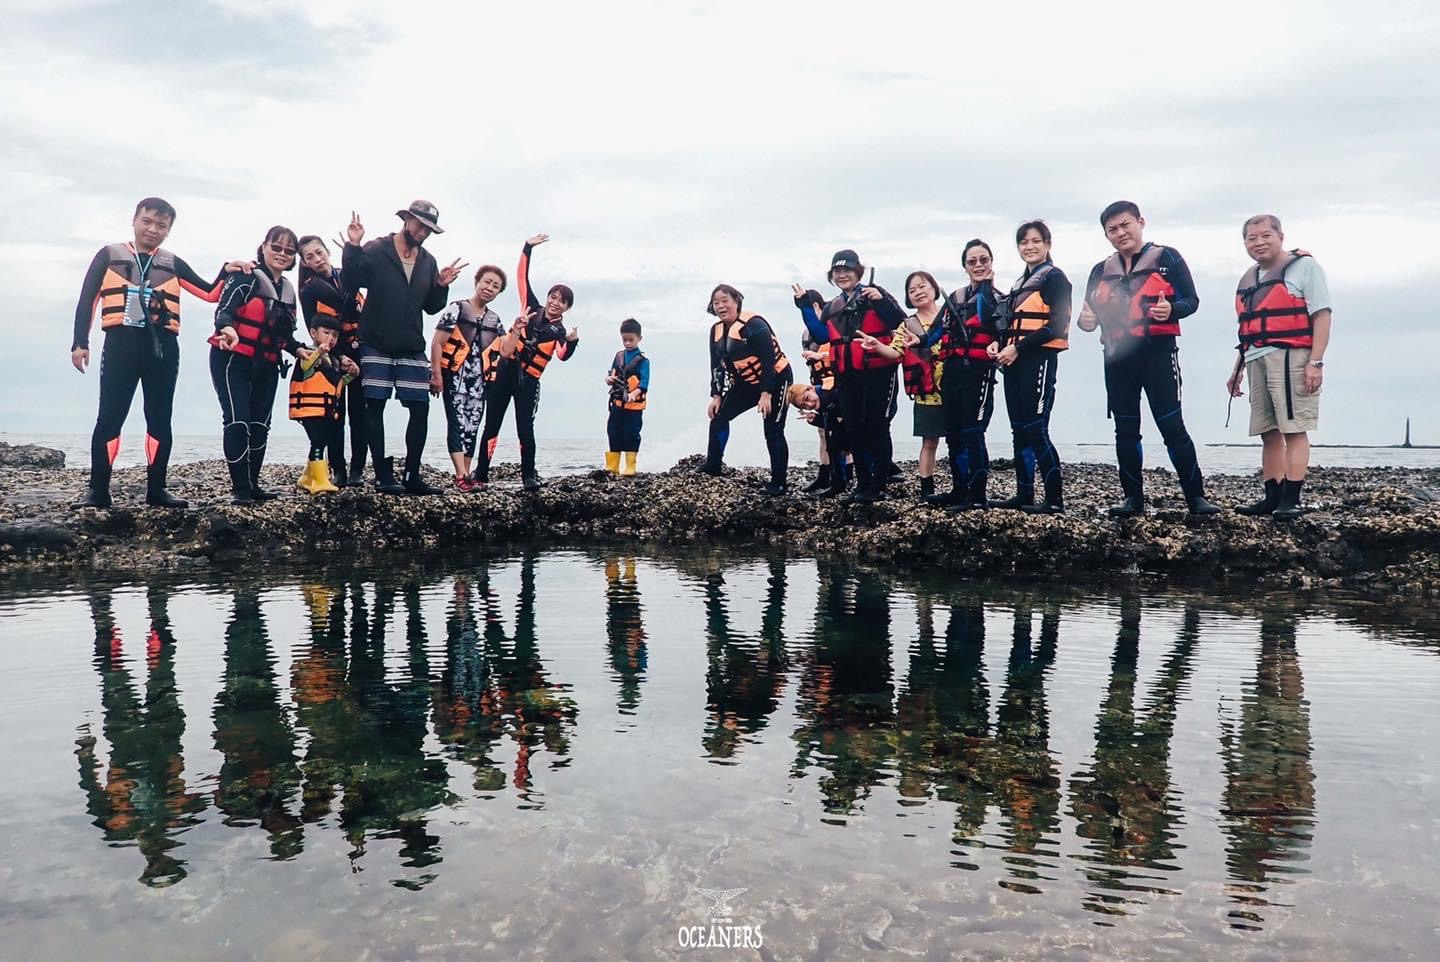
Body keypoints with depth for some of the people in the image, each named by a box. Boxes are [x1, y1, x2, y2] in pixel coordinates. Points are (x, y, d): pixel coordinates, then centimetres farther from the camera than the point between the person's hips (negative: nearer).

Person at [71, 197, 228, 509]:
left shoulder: (172, 263, 16)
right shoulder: (110, 255, 10)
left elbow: (211, 293, 15)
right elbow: (87, 299, 6)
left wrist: (226, 273, -2)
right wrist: (80, 342, -2)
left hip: (162, 346, 2)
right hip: (121, 343, -2)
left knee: (160, 418, 3)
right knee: (110, 417, -5)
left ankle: (156, 489, 8)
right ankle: (97, 490, -1)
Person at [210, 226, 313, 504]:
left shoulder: (288, 289, 14)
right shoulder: (245, 277, -8)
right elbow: (224, 310, -22)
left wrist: (298, 349, 2)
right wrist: (227, 329, -43)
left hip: (266, 366, 7)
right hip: (232, 360, -7)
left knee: (260, 424, 8)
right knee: (238, 421, -13)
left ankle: (252, 484, 15)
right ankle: (240, 489, -11)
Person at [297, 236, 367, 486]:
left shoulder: (347, 276, 9)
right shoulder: (310, 290, 0)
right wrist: (339, 357, -15)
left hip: (360, 352, 2)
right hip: (333, 355, -2)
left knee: (358, 411, 1)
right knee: (336, 413, -2)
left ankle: (357, 469, 4)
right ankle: (339, 470, 4)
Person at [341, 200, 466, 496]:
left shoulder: (428, 262, 11)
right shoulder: (376, 250, -4)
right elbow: (352, 283, -11)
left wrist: (442, 285, -2)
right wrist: (352, 247, -21)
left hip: (412, 348, 5)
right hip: (376, 346, -4)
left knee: (420, 409, 1)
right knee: (375, 406, -1)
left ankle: (412, 475, 11)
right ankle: (383, 476, 5)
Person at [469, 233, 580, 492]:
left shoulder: (559, 331, 0)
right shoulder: (533, 309, 6)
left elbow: (563, 355, -21)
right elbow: (522, 276, 4)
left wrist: (572, 342, -40)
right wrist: (528, 248, -3)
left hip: (528, 381, -2)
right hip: (505, 372, 2)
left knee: (525, 429, -5)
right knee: (491, 426, 4)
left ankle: (529, 477, 4)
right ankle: (480, 475, 9)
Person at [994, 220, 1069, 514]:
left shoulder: (1054, 277, -3)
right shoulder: (1019, 283, 21)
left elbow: (1058, 325, -13)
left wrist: (1018, 348, -17)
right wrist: (1002, 346, 1)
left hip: (1038, 359, -8)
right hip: (1015, 361, 8)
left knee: (1035, 430, -12)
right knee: (1019, 430, 8)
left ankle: (1055, 500, -9)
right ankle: (1024, 495, 13)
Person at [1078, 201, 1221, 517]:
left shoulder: (1166, 258, 2)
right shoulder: (1101, 271, 14)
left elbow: (1191, 299, -2)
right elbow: (1090, 314, 15)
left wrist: (1172, 309, -23)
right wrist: (1086, 321, -9)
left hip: (1157, 353, -4)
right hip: (1117, 357, 5)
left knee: (1172, 425, -7)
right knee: (1126, 430, 7)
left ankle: (1196, 496, -1)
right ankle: (1133, 497, 15)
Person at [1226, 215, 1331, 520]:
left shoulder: (1303, 266, 1)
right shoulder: (1248, 280, 21)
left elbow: (1322, 315, -7)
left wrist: (1316, 361, -16)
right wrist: (1237, 370, 20)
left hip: (1290, 358, -7)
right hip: (1257, 361, 7)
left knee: (1294, 429, -8)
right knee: (1269, 433, 7)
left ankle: (1291, 499, -9)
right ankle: (1273, 497, 12)